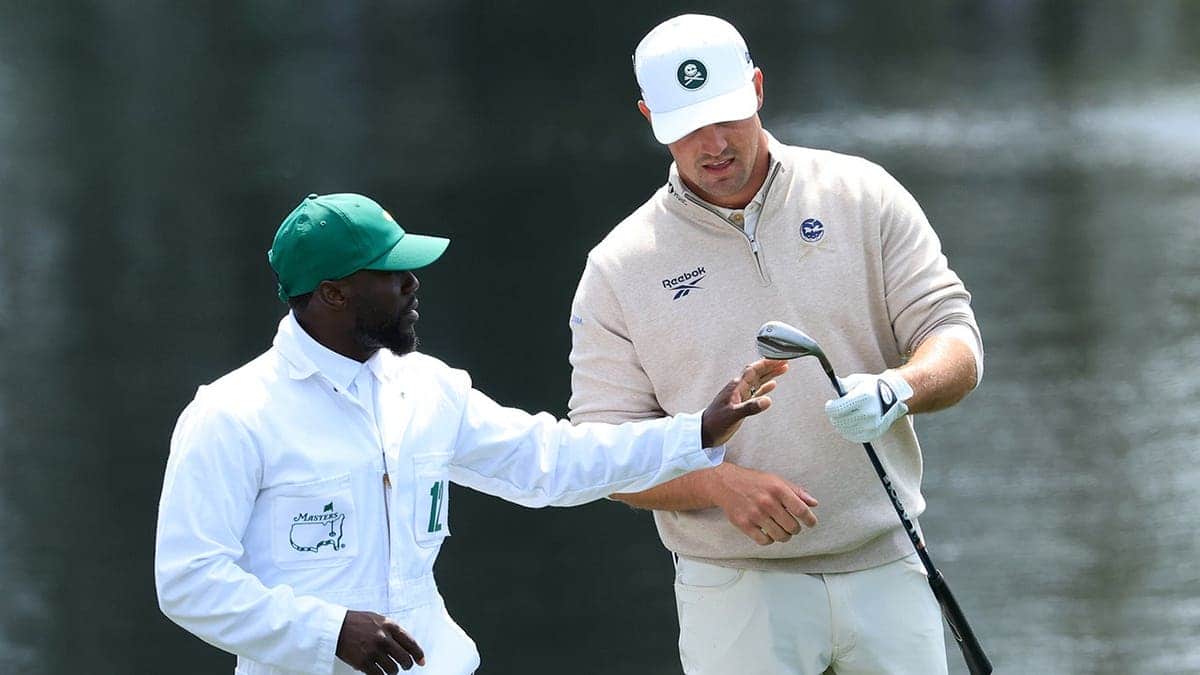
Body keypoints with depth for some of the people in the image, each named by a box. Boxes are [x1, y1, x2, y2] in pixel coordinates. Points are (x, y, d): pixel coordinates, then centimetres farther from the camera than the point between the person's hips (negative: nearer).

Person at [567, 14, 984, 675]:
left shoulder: (864, 196, 4)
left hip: (887, 571, 1)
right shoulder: (618, 269, 0)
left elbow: (955, 338, 0)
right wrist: (721, 484, -20)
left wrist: (899, 389, -23)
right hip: (735, 590, -1)